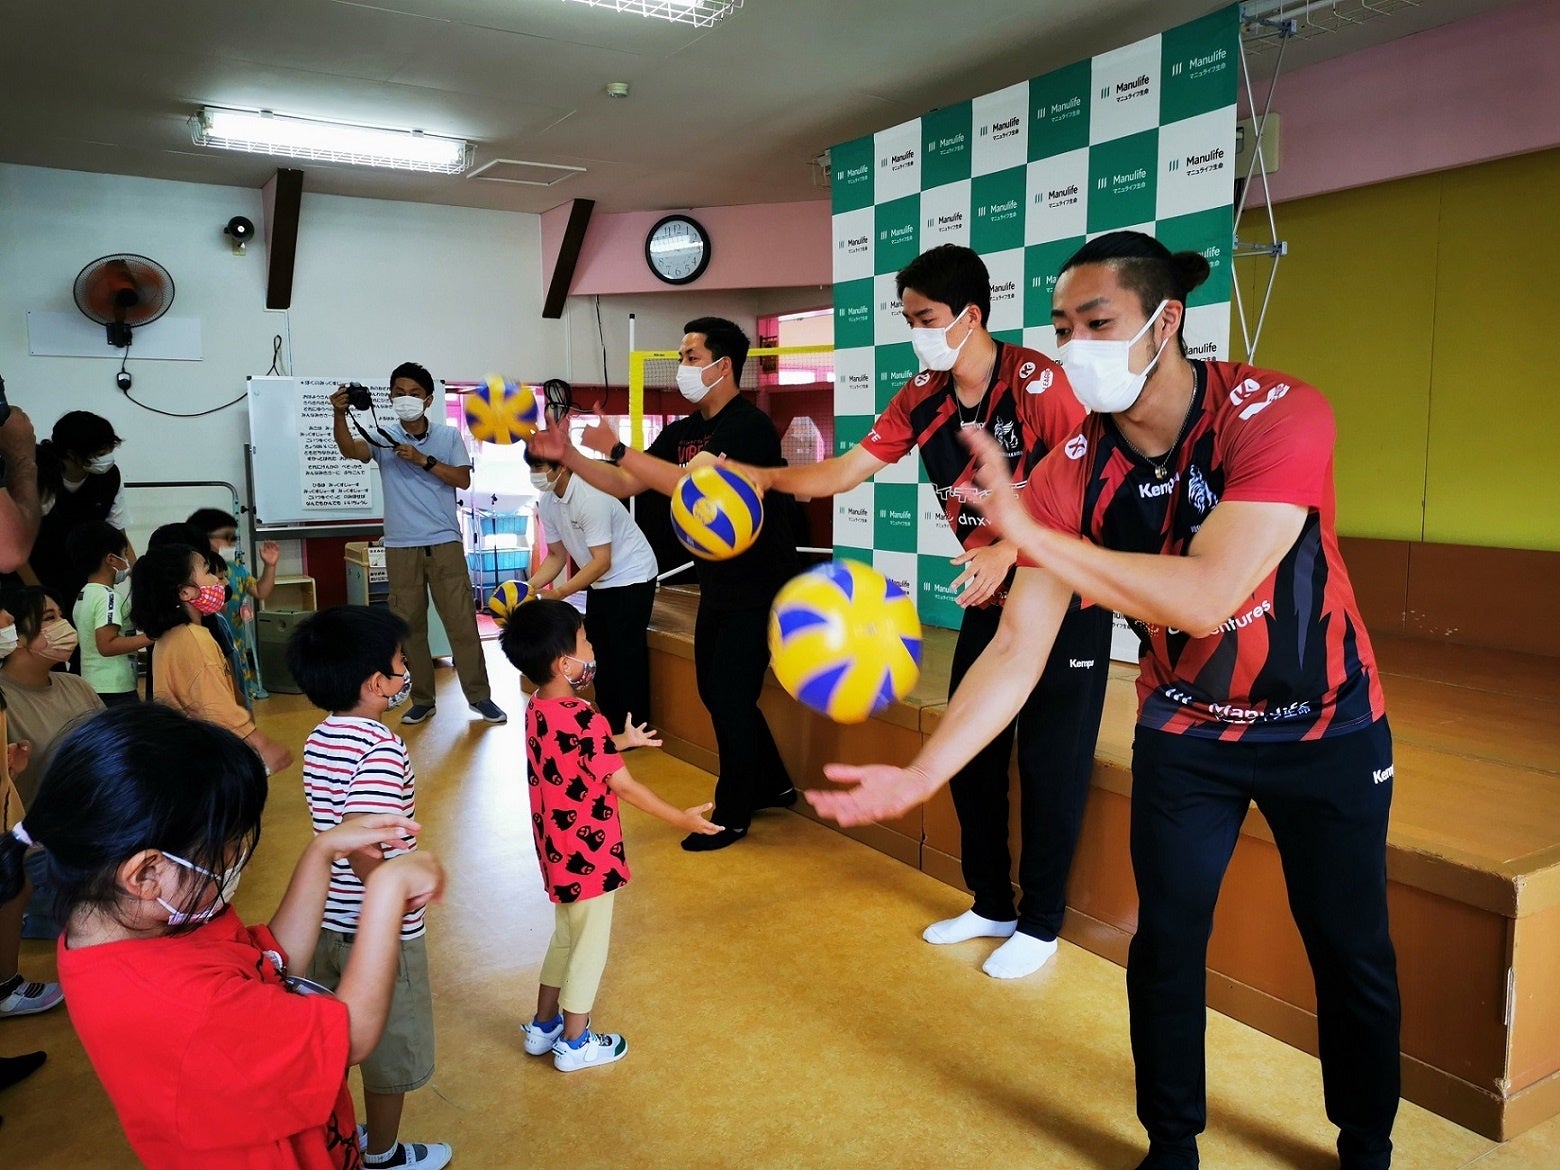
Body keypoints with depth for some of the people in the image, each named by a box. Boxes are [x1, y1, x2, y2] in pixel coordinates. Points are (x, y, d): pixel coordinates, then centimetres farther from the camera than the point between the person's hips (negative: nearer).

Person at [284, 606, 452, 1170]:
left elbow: (336, 825, 9)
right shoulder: (382, 748, -26)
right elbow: (361, 848, -31)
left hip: (327, 920, 8)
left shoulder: (320, 738, 0)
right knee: (390, 1048, 15)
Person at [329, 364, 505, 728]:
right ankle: (421, 698, 18)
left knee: (461, 620, 0)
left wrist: (423, 460, -15)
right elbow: (349, 449, -16)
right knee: (408, 624, 7)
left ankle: (479, 695, 9)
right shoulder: (383, 438, 3)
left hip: (445, 543, -1)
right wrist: (339, 415, -35)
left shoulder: (448, 436, 3)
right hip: (401, 547, 1)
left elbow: (463, 480, -4)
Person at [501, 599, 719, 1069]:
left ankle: (543, 1026, 38)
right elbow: (624, 786, -22)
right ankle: (574, 1043, 24)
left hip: (557, 850, 8)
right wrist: (681, 819, -14)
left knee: (565, 936, 25)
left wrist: (622, 742, 26)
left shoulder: (536, 709, -1)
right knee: (590, 946, 10)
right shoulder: (583, 720, -27)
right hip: (588, 854, -8)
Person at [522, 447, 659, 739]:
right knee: (599, 650, 11)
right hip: (600, 582, 8)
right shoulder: (547, 503, -5)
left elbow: (602, 562, -29)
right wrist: (528, 587, -12)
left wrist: (557, 594, -32)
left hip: (631, 578, -8)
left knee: (626, 655, -6)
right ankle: (609, 724, 23)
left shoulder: (591, 497, -29)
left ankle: (634, 730, 5)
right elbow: (556, 555, 4)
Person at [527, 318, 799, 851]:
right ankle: (772, 784, 33)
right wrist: (567, 455, -5)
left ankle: (731, 816, 13)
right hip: (718, 584, 9)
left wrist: (616, 448, -27)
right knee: (715, 691, 15)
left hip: (759, 586, -9)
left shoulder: (748, 424, -19)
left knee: (730, 695, -4)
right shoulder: (682, 431, 7)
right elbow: (624, 485, 7)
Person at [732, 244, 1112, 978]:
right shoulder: (922, 399, 0)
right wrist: (763, 476, -16)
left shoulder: (1035, 379, -18)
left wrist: (1010, 550, -30)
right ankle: (990, 905, 29)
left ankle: (1040, 924, 18)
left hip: (1065, 596, -6)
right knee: (969, 753, 10)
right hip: (989, 599, 7)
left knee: (1051, 761, 1)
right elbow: (842, 472, -2)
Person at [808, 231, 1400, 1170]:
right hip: (1185, 729, 2)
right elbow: (1018, 649, -19)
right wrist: (920, 775, -28)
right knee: (1166, 943, 5)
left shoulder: (1276, 414, -27)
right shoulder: (1074, 474, -17)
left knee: (1352, 953, 11)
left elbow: (1204, 597, -38)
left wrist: (1032, 535, -40)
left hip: (1324, 726, -2)